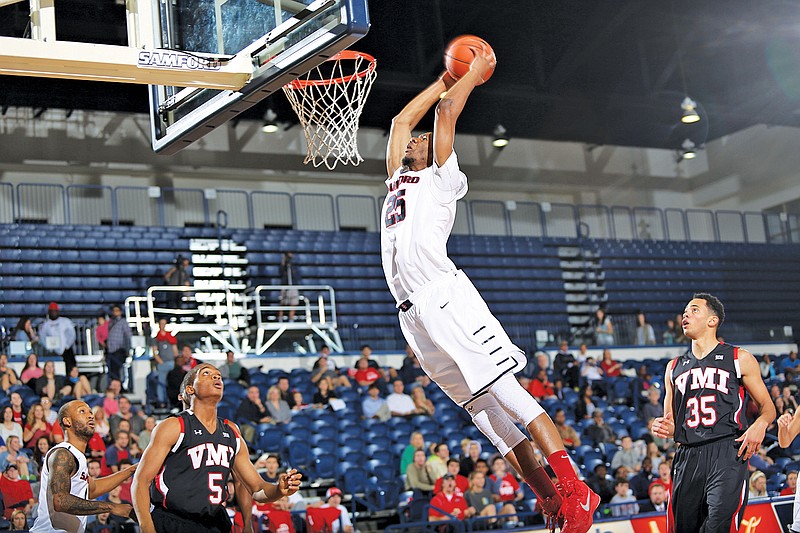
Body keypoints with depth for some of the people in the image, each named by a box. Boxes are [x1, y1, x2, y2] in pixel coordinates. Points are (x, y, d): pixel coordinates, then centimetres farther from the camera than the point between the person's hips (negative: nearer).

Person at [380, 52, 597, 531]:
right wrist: (446, 78, 40)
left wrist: (474, 75, 20)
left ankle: (576, 493, -19)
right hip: (414, 315, 7)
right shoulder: (398, 180, 29)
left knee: (505, 392, -16)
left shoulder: (441, 178, 10)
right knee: (481, 409, 2)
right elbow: (402, 120, 35)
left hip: (446, 298, -7)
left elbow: (447, 113, 5)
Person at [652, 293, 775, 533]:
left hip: (728, 453, -4)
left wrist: (759, 425, -12)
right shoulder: (674, 367, 20)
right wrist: (664, 428, 1)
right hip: (687, 457, 4)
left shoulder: (740, 359, 9)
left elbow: (767, 407, 10)